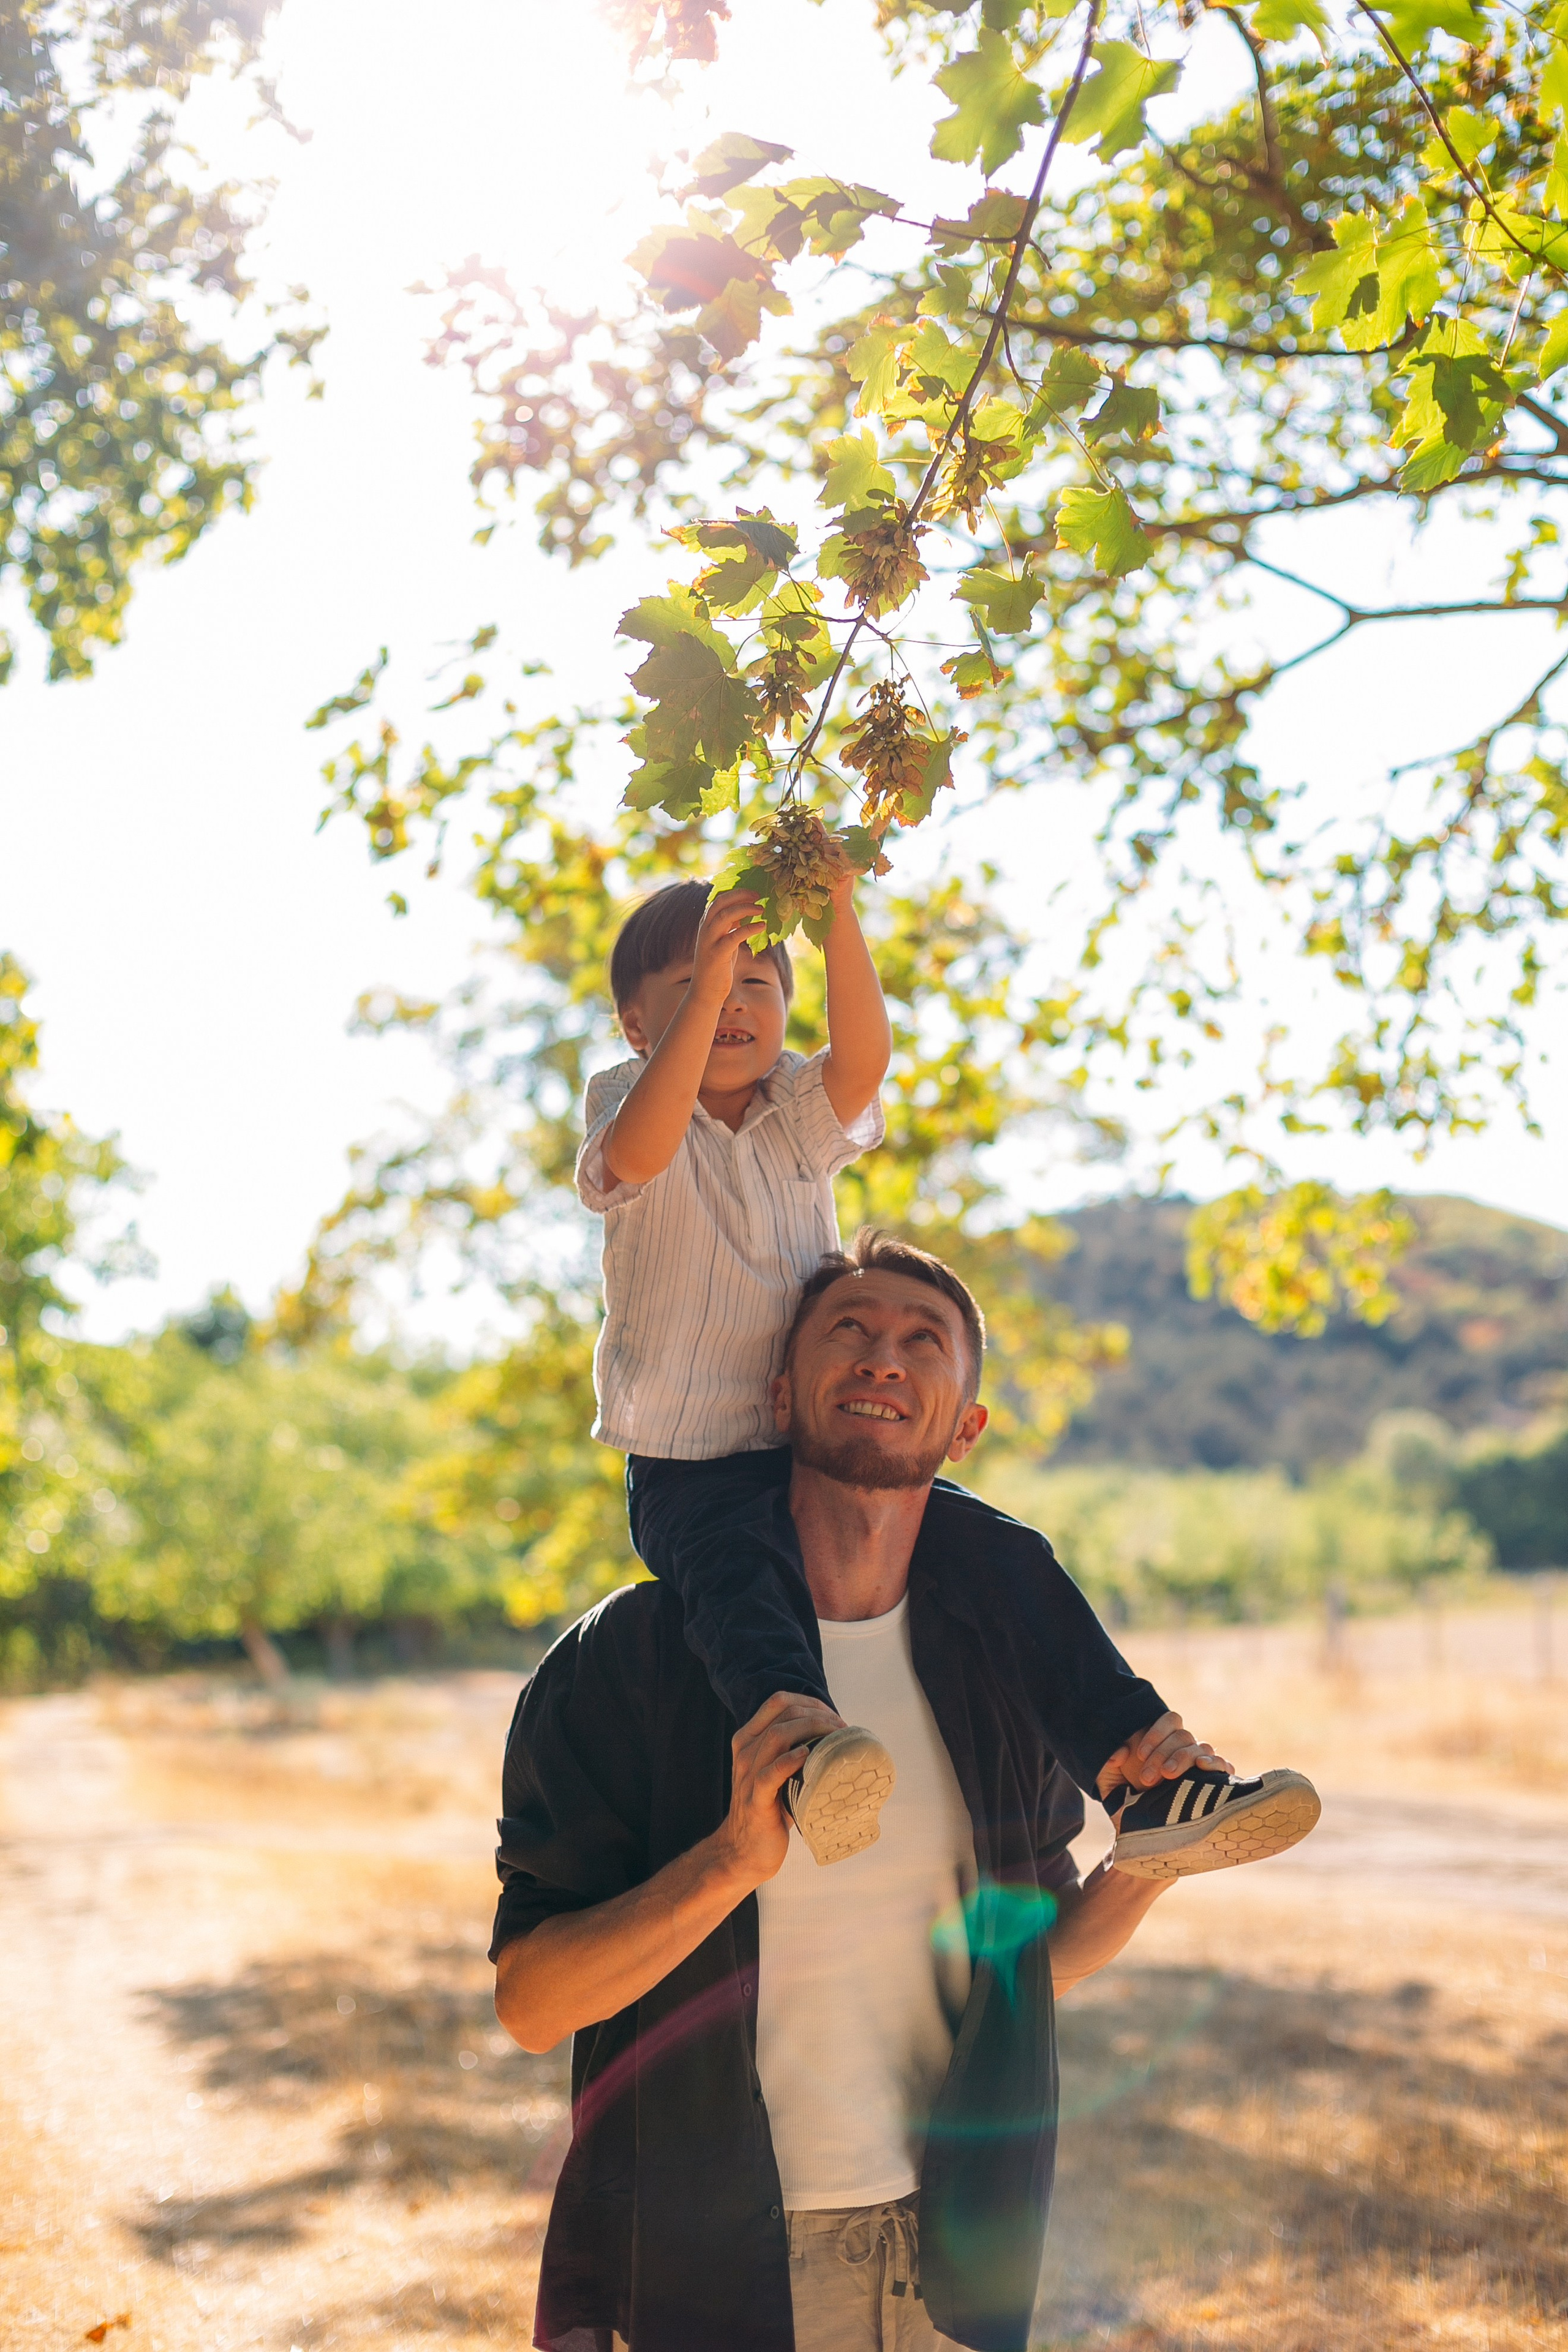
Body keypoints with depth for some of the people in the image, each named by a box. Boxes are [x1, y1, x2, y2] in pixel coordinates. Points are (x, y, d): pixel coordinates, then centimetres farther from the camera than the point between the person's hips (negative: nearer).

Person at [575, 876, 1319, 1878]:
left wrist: (838, 912, -28)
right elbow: (636, 1154, -27)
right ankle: (809, 1754, -65)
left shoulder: (801, 1115, 10)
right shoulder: (630, 1102, 0)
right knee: (733, 1574, -38)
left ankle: (1146, 1780, -14)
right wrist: (704, 983, -33)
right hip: (687, 1467, -4)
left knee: (1009, 1561, -12)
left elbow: (864, 1058, -15)